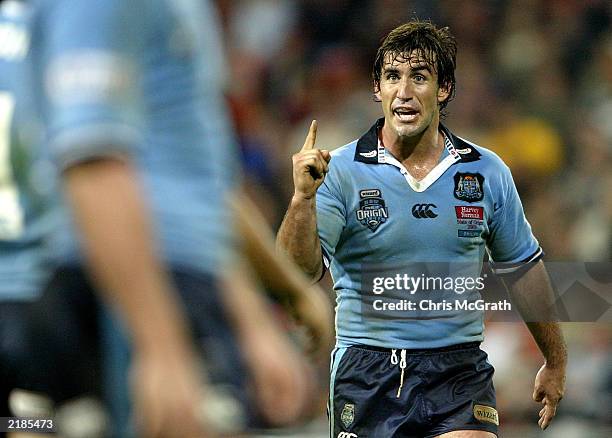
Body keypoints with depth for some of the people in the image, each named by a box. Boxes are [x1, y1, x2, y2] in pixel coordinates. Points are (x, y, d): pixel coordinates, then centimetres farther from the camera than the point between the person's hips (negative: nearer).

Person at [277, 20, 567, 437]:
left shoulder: (488, 171, 4)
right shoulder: (340, 172, -5)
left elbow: (523, 268, 16)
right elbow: (303, 271, -15)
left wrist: (556, 361, 21)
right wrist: (302, 199, -31)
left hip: (460, 371, 1)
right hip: (366, 370, -1)